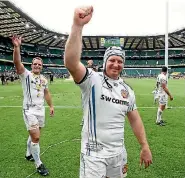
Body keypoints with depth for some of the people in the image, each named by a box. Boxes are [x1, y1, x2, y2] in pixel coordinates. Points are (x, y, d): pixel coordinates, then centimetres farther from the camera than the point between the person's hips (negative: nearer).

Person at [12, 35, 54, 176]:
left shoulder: (44, 79, 11)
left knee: (34, 135, 17)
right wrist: (17, 47, -37)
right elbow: (17, 63, -25)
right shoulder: (26, 75, -7)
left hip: (41, 110, 6)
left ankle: (29, 154, 41)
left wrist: (51, 106, 21)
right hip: (30, 111, -6)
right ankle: (38, 164, 6)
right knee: (35, 137, -9)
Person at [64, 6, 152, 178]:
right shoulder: (92, 79, -12)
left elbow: (135, 120, 12)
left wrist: (145, 147, 9)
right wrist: (77, 25, -41)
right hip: (94, 152, -5)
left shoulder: (127, 90, 5)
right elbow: (71, 63, -32)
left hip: (118, 151, 6)